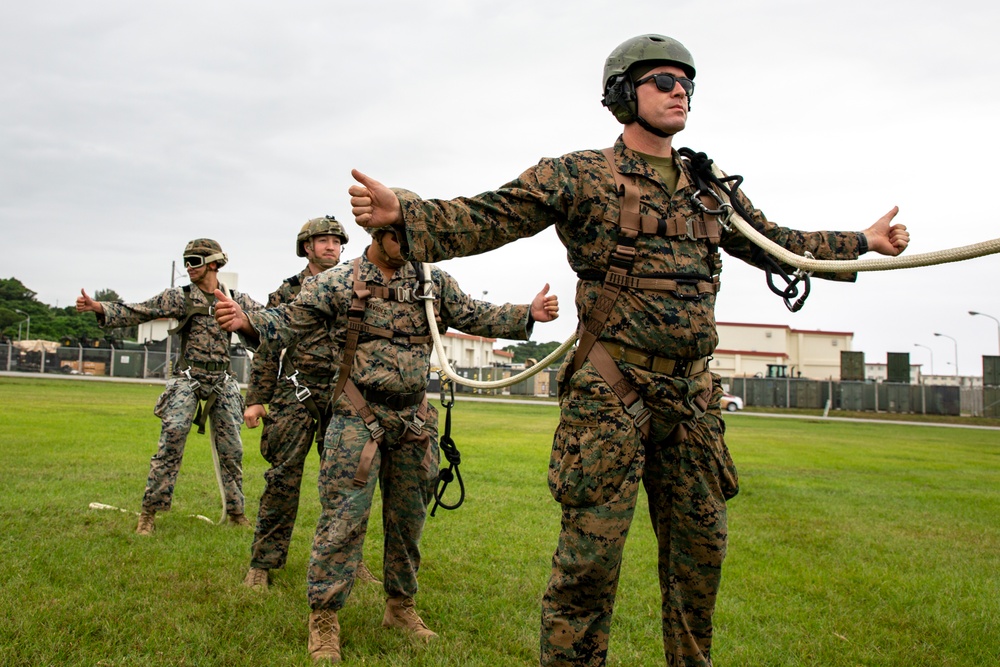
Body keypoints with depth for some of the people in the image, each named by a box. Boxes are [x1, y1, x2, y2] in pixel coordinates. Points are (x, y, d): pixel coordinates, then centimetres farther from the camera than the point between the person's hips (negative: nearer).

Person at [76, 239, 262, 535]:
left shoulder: (238, 300, 7)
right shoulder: (179, 297, 1)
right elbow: (137, 312, -5)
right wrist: (97, 307, -19)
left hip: (222, 385, 2)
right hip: (187, 381, -2)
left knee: (232, 450, 6)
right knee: (170, 446, -9)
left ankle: (236, 512, 19)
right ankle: (149, 513, 3)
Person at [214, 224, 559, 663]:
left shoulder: (434, 282, 5)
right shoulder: (337, 283, -3)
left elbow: (476, 317, 8)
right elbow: (287, 323, -4)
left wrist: (528, 314, -6)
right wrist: (246, 321, -24)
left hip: (413, 421, 4)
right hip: (358, 419, -4)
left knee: (408, 519, 13)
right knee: (344, 518, -7)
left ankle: (400, 607, 30)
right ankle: (323, 619, 6)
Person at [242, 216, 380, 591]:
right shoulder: (287, 292, 6)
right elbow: (266, 350, 4)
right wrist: (256, 400, -1)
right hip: (296, 395, -2)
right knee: (283, 479, -5)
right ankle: (263, 564, 5)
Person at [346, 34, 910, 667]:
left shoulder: (712, 189, 16)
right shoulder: (580, 175, -1)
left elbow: (773, 241, 30)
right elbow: (486, 218, -9)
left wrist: (863, 242, 32)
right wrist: (401, 211, -25)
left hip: (693, 396, 6)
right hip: (612, 395, -5)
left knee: (701, 548, 14)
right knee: (592, 551, -4)